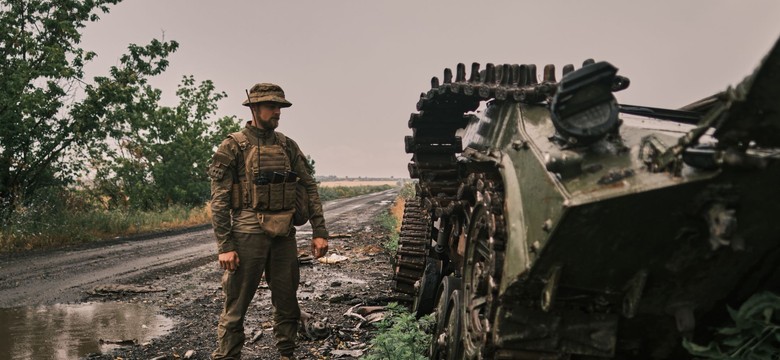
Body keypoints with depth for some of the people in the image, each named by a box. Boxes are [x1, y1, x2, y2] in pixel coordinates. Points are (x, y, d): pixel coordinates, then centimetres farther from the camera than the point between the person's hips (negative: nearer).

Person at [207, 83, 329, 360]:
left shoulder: (288, 146, 10)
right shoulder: (233, 147, -4)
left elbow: (309, 188, 10)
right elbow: (219, 201, -8)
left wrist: (319, 232, 3)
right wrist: (225, 246, -13)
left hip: (285, 236, 5)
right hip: (248, 234, -5)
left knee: (287, 304, 12)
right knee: (235, 308, 1)